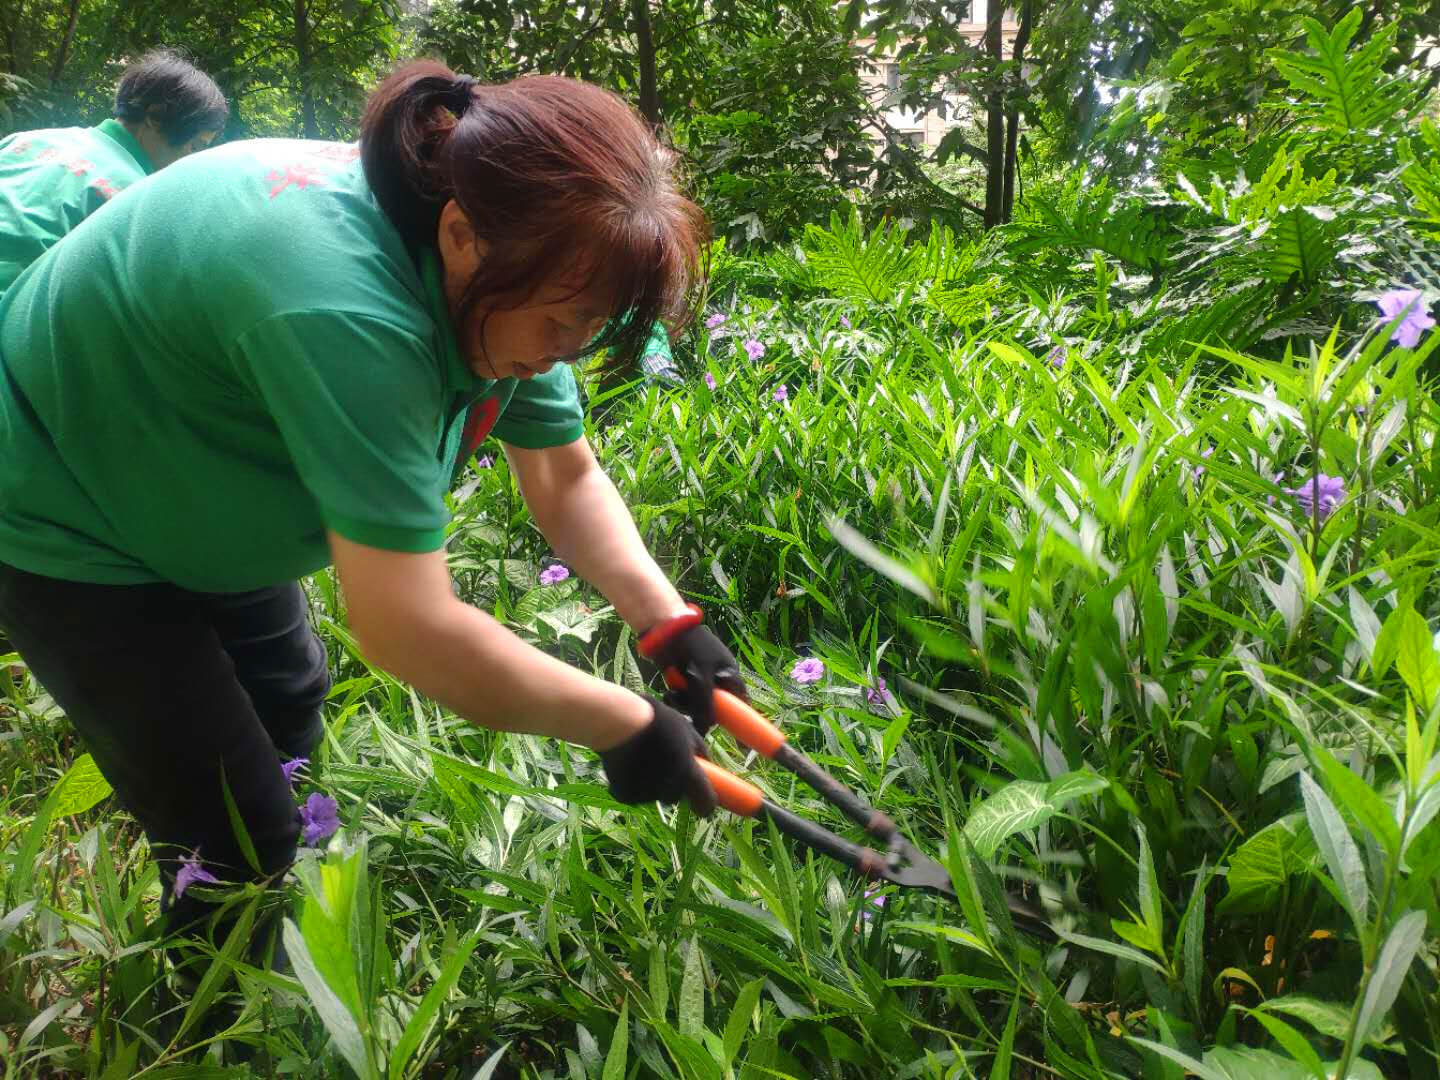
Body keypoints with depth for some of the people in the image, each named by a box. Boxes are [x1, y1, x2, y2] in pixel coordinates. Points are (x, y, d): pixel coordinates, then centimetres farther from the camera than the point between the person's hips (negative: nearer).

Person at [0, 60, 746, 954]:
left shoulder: (491, 267, -16)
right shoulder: (342, 300, -42)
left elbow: (567, 478, -7)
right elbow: (408, 630, -41)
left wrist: (673, 625, -20)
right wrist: (625, 726, -30)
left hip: (183, 500, 8)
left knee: (287, 705, 19)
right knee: (239, 841, -5)